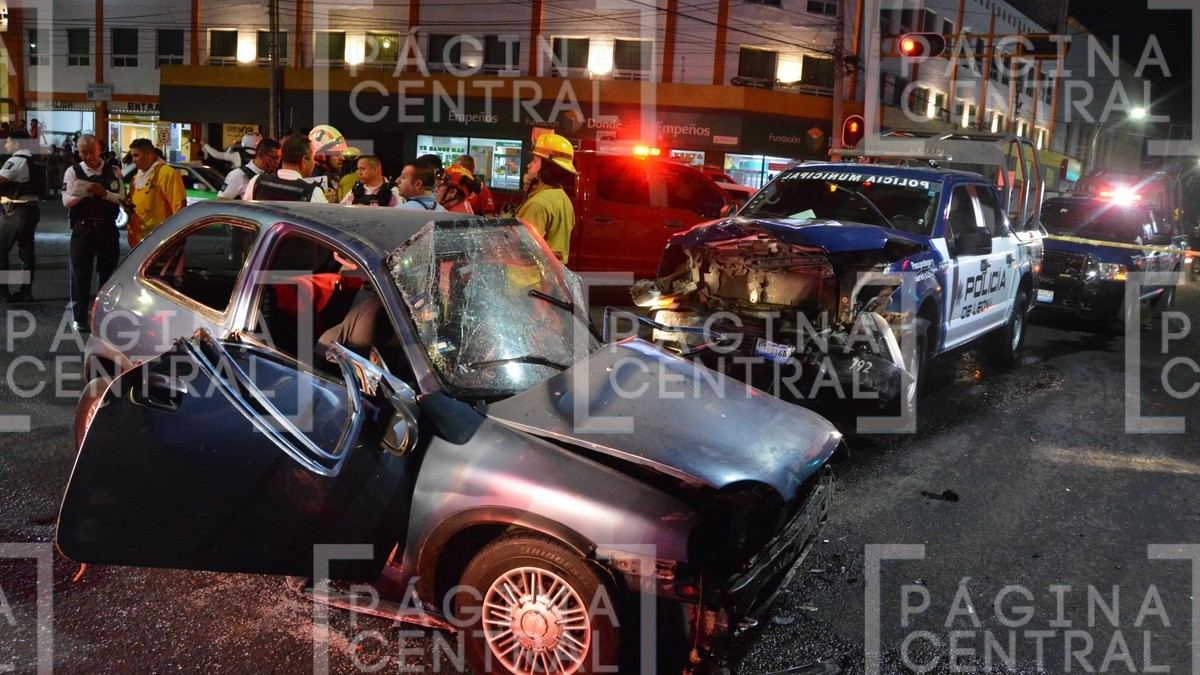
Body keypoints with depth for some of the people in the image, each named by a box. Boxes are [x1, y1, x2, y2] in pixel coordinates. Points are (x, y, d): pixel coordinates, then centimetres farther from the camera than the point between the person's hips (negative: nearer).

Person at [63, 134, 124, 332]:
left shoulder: (113, 172, 6)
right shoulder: (73, 171, 3)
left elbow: (122, 198, -2)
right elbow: (67, 201, -6)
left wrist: (104, 193, -19)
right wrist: (85, 192, -23)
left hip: (107, 227, 1)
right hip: (83, 228, -1)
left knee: (108, 272, 9)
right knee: (80, 273, 1)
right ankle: (79, 319, 10)